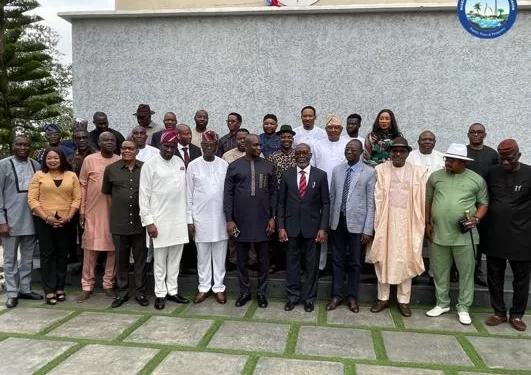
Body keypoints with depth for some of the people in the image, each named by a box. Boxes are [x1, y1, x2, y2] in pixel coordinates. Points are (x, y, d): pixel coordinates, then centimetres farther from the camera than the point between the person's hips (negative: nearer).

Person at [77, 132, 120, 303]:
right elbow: (83, 185, 4)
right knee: (90, 248, 4)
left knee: (113, 248, 6)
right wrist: (81, 210, 1)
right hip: (93, 211, -1)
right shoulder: (89, 160, 3)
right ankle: (87, 286, 15)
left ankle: (109, 284, 19)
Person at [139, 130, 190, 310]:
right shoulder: (150, 165, -6)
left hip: (179, 219, 4)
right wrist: (148, 221, -11)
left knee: (175, 258, 11)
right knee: (160, 259, 6)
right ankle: (160, 293, 18)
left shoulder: (180, 162, 7)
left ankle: (172, 290, 23)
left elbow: (184, 190, 10)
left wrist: (188, 216, 7)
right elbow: (144, 195, -7)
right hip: (159, 220, -4)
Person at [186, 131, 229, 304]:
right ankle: (204, 287, 22)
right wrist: (189, 219, -2)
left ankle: (219, 287, 20)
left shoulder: (224, 165, 0)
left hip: (220, 217, 1)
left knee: (220, 255, 8)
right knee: (202, 255, 9)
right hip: (200, 218, 0)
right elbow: (189, 195, 0)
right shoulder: (193, 166, -2)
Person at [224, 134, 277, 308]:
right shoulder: (234, 166, 0)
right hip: (241, 220, -1)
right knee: (242, 258, 10)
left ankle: (262, 292, 24)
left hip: (262, 220, 1)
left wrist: (272, 217, -1)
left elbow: (273, 193, 5)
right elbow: (228, 194, -1)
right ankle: (244, 291, 25)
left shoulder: (268, 166, 4)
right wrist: (229, 220, -6)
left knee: (263, 258, 9)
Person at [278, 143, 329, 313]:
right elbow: (281, 202, 4)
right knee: (292, 262, 9)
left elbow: (325, 203, -1)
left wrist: (323, 228, -7)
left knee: (311, 263, 8)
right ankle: (293, 295, 24)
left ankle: (309, 297, 22)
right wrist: (281, 227, -2)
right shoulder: (287, 175, 3)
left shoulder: (320, 175, -1)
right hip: (291, 226, 1)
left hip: (312, 227, -1)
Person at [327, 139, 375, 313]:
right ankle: (336, 295, 22)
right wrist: (330, 221, 8)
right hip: (338, 222, 3)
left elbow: (371, 203, -7)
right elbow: (332, 198, 9)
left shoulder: (369, 173, -5)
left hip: (357, 222, -3)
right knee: (337, 260, 10)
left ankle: (352, 297, 23)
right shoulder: (336, 170, 7)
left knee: (355, 262, 9)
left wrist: (368, 230, -10)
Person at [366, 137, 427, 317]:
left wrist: (422, 223, -5)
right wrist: (376, 222, -11)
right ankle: (383, 298, 20)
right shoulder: (380, 170, 1)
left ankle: (403, 300, 19)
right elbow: (377, 198, -4)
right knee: (383, 258, 7)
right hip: (385, 220, 0)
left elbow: (422, 200, 0)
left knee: (406, 260, 7)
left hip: (408, 222, 0)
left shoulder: (418, 172, 3)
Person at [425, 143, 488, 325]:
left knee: (466, 272, 7)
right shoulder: (435, 176, 5)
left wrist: (476, 218, -11)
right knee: (440, 272, 12)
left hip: (464, 235, -1)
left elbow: (484, 203, 6)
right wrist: (427, 223, 5)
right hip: (438, 234, 2)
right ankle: (442, 303, 28)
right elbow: (428, 200, 10)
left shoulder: (477, 180, 1)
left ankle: (463, 307, 22)